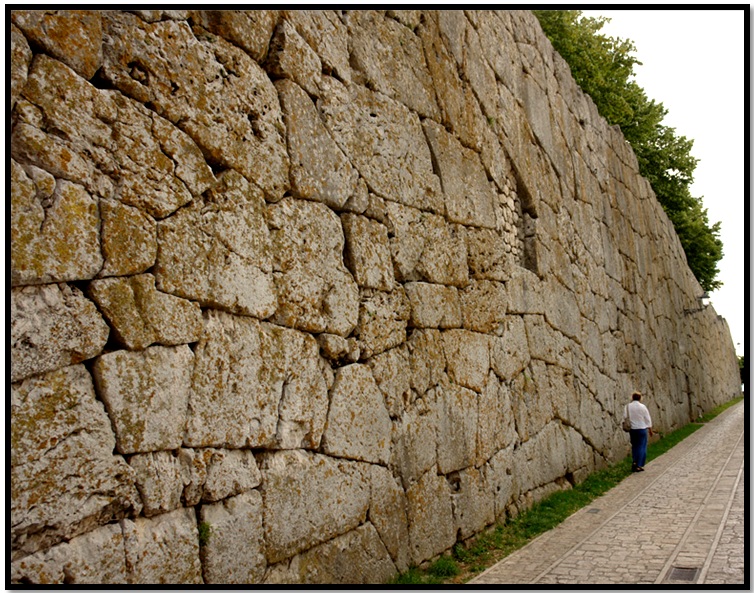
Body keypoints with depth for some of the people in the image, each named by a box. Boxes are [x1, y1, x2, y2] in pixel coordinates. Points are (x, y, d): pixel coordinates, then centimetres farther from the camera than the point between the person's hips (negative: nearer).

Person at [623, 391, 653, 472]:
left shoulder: (627, 407, -2)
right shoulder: (642, 407, -8)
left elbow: (625, 418, 0)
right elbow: (648, 419, -2)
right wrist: (650, 430, 8)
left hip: (632, 429, 3)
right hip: (642, 429, -3)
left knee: (634, 446, 16)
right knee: (642, 447, 3)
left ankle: (634, 461, 6)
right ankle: (639, 465, 0)